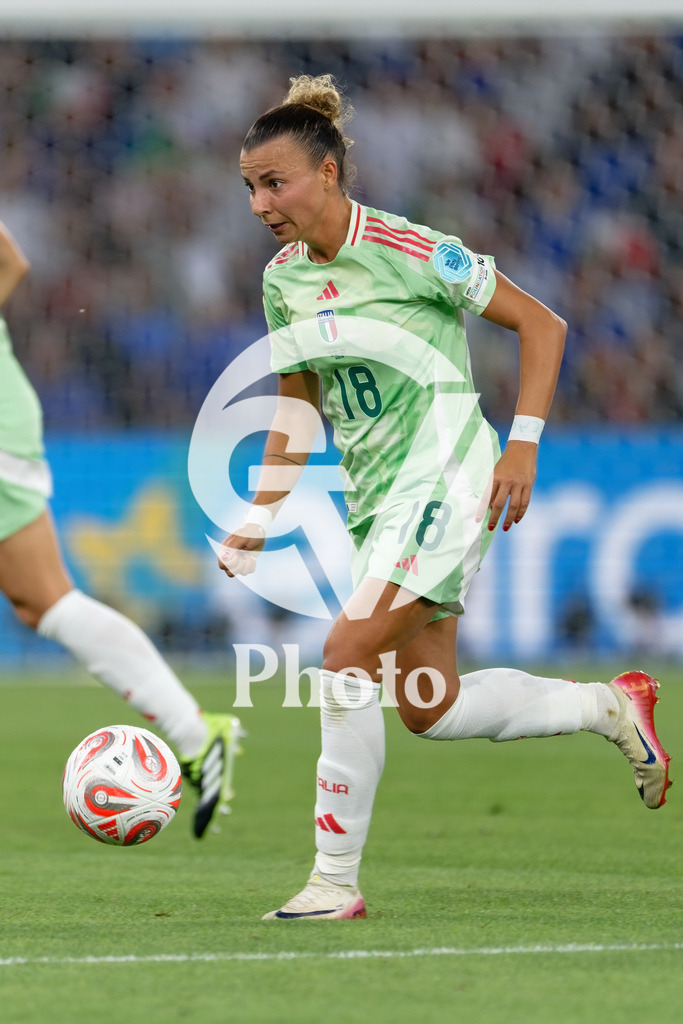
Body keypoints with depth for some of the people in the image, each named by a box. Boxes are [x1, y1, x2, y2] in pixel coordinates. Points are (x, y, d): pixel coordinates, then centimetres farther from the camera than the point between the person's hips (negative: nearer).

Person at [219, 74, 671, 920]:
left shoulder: (408, 250, -15)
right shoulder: (282, 279, 5)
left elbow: (541, 325, -8)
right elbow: (298, 406, 17)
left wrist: (522, 444, -15)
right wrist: (255, 524, 12)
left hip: (444, 478, -8)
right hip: (377, 496, 8)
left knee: (347, 659, -20)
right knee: (431, 709, 9)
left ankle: (336, 880, -12)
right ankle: (610, 707, 30)